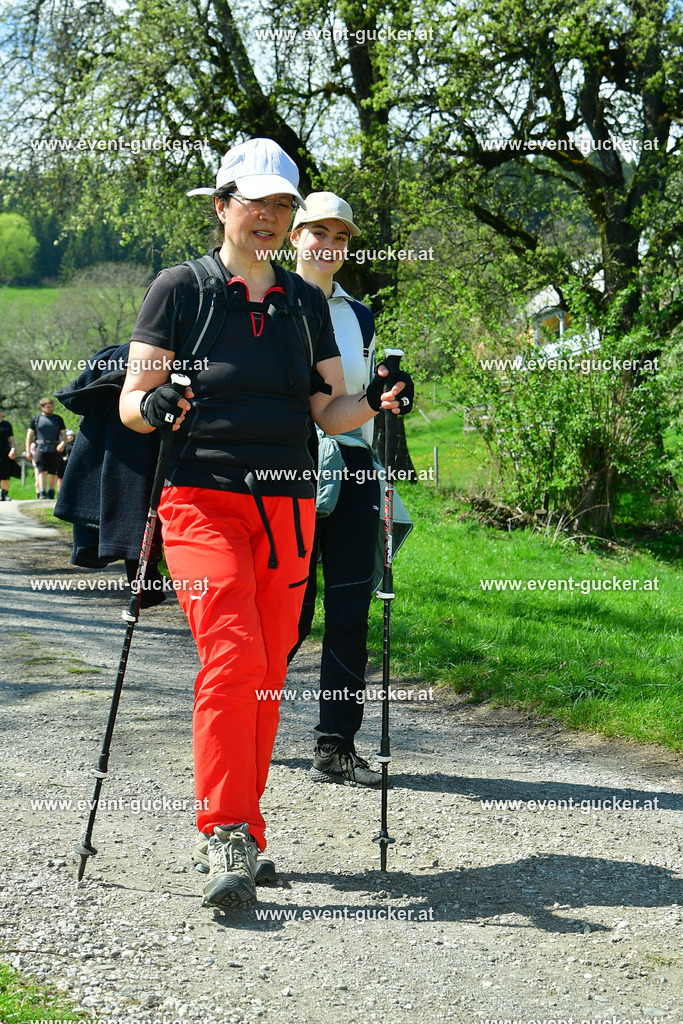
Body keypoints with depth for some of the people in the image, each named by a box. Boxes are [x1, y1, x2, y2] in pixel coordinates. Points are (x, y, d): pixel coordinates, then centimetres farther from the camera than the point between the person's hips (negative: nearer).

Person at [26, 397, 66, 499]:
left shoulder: (58, 419, 14)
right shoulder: (36, 419, 10)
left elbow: (63, 433, 11)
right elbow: (30, 434, 11)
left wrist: (63, 443, -11)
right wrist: (28, 450, 3)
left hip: (55, 450, 2)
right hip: (40, 449, -2)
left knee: (53, 473, 4)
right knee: (42, 471, -15)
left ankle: (51, 493, 16)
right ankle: (42, 493, -19)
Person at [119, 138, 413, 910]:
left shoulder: (306, 303, 15)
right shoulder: (181, 288, 2)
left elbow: (327, 411, 14)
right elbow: (130, 403, 0)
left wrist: (375, 401, -6)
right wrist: (155, 406, -23)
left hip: (286, 506, 4)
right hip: (204, 500, -4)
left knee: (267, 674, 3)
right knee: (233, 658, -19)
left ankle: (234, 834, 15)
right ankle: (226, 834, -13)